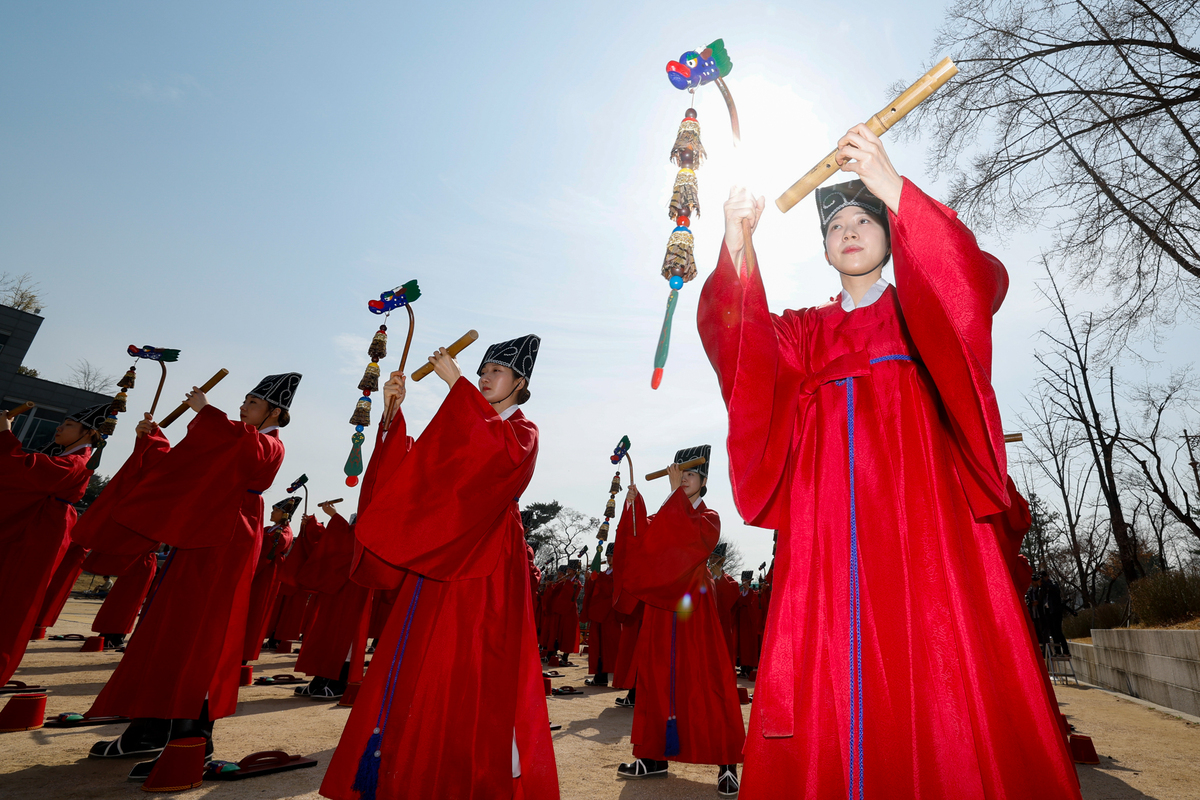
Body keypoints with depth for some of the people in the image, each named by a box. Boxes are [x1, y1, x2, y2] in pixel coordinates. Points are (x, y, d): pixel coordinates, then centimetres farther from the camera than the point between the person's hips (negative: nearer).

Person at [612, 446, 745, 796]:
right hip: (662, 604, 5)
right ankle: (655, 755, 19)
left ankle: (727, 763, 5)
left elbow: (689, 536, -21)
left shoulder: (708, 517, 2)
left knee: (704, 679, -5)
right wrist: (634, 502, -11)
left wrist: (677, 493, -19)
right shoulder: (665, 516, 15)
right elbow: (637, 539, 0)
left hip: (693, 606, -5)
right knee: (657, 678, 7)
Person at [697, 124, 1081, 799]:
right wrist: (736, 246, -15)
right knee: (828, 688, -6)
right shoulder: (802, 331, 21)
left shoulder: (923, 311, 18)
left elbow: (981, 282, -5)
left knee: (939, 677, -10)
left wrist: (896, 190, -14)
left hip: (921, 511, -1)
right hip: (829, 535, 1)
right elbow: (731, 339, 1)